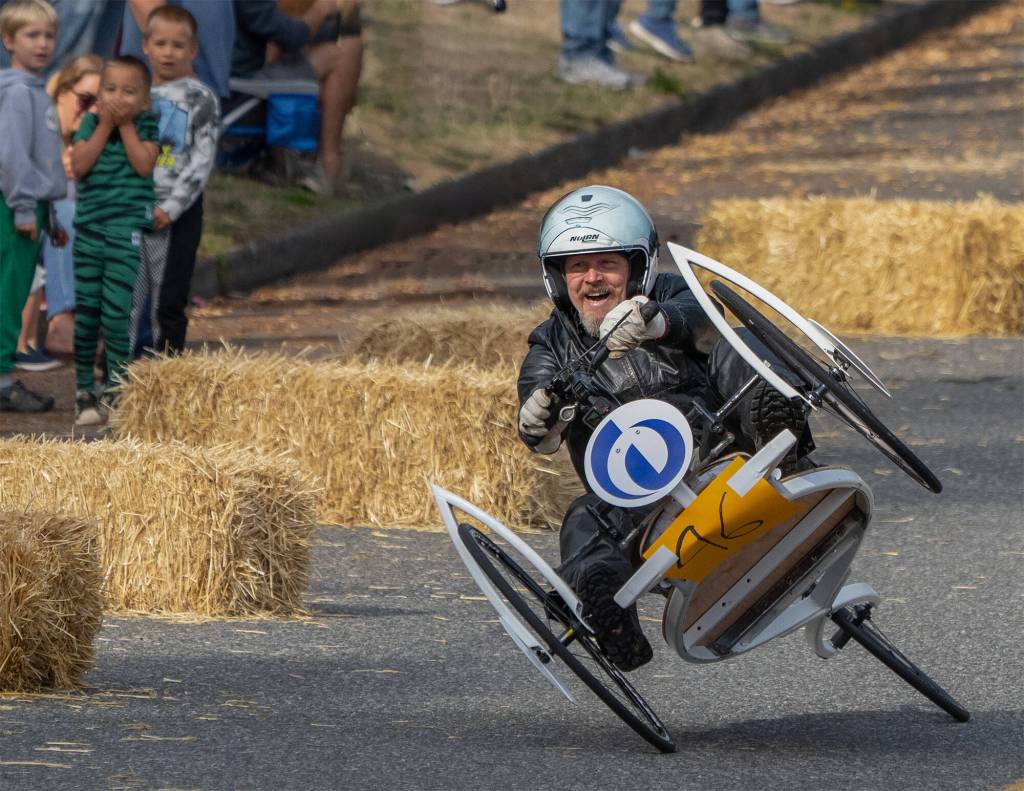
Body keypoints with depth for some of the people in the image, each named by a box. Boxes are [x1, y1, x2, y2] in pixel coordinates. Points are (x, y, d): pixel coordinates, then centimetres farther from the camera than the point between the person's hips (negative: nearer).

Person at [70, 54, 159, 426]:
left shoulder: (146, 126, 1)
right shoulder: (90, 123, 7)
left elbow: (144, 165, -14)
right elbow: (79, 166, -7)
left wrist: (127, 126, -10)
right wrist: (105, 126, -9)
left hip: (127, 231, -3)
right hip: (88, 228, 3)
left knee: (116, 310, -9)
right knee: (85, 311, 5)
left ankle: (115, 390, 0)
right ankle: (84, 389, 13)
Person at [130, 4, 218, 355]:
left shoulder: (199, 99, -4)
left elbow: (202, 163, -10)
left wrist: (171, 209, -16)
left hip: (178, 213, -4)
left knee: (168, 303, 2)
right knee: (127, 299, 6)